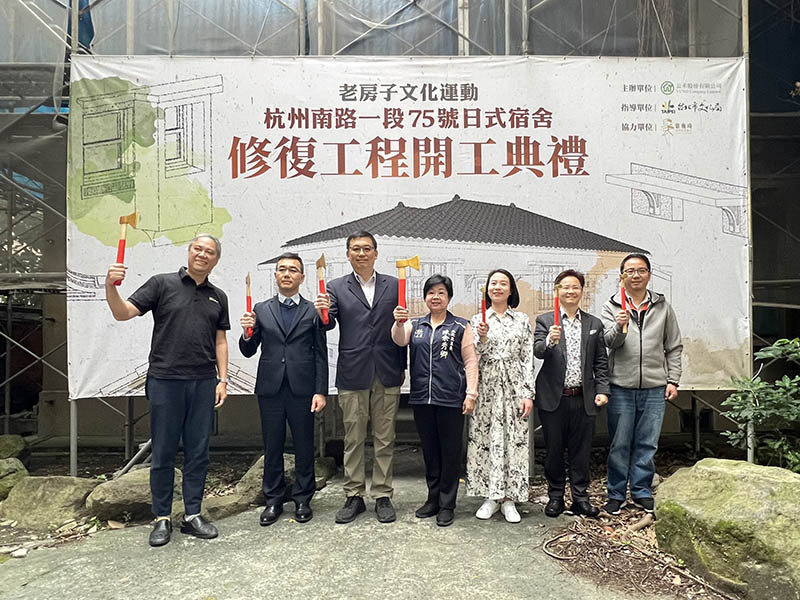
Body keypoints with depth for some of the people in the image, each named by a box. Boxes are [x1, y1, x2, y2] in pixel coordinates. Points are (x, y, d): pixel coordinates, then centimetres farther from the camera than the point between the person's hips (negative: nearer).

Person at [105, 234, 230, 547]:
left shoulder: (218, 297, 12)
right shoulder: (162, 284, 2)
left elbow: (220, 341, 13)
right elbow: (123, 313, -4)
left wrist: (223, 379, 6)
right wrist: (110, 285, -22)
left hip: (203, 383, 3)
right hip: (165, 381, -3)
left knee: (198, 452, 9)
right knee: (163, 453, 6)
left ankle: (192, 515, 22)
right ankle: (162, 518, 20)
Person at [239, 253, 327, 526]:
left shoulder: (313, 311, 4)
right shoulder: (261, 310, 8)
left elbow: (321, 355, 2)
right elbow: (248, 351, 9)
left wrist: (320, 391, -4)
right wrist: (248, 332, -12)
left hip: (302, 389, -1)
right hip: (270, 389, 1)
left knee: (304, 447, 7)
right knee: (272, 447, 9)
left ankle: (303, 500, 22)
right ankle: (274, 500, 24)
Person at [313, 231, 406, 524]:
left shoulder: (393, 285, 9)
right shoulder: (336, 288, 6)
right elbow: (328, 323, -5)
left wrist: (402, 367, 6)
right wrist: (322, 312, -27)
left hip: (387, 376, 1)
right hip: (353, 376, -1)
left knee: (385, 440, 8)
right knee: (353, 440, 8)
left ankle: (382, 495, 21)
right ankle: (354, 496, 21)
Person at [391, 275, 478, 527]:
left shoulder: (461, 326, 2)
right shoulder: (415, 325, 10)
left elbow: (470, 361, 0)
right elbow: (399, 340, -9)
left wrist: (471, 394, -6)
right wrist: (399, 322, -29)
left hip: (451, 399, -3)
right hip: (422, 398, 3)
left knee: (450, 452, 4)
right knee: (429, 450, 14)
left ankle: (446, 505, 17)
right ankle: (433, 499, 28)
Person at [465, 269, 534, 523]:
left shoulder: (522, 320, 6)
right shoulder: (478, 320, 6)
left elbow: (527, 359, 3)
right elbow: (474, 358, 3)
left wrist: (528, 393, -4)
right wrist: (482, 338, -16)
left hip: (514, 387, 0)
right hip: (486, 387, 0)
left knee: (514, 440, 1)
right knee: (485, 440, 2)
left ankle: (509, 499, 12)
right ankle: (491, 496, 16)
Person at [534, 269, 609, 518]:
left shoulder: (594, 324, 10)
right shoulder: (545, 321, 2)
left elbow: (601, 362, 9)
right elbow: (537, 351, -13)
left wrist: (602, 390, 0)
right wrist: (549, 341, -33)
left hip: (583, 398, 2)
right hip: (553, 398, -2)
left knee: (581, 450, 9)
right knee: (554, 449, 9)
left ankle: (580, 498, 23)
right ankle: (555, 496, 23)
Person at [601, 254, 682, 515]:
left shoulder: (663, 307, 10)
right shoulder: (611, 307, 3)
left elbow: (674, 347, 13)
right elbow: (609, 341, -9)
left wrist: (672, 380, 5)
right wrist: (619, 327, -29)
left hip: (655, 388, 2)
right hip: (621, 388, -2)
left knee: (647, 444, 9)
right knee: (619, 445, 5)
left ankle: (642, 492, 24)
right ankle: (616, 494, 18)